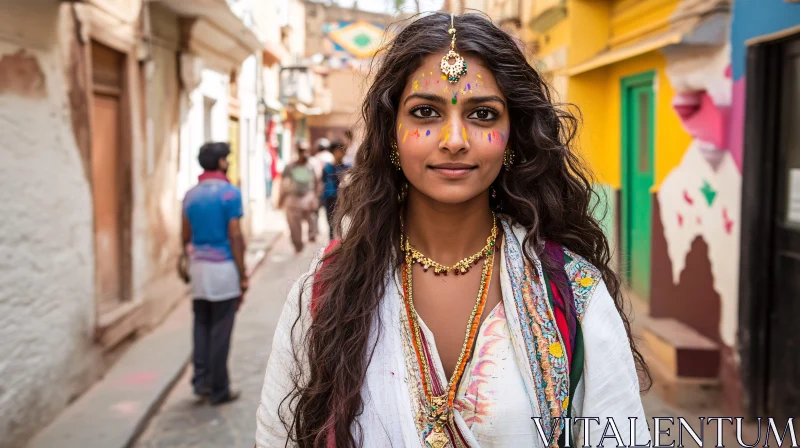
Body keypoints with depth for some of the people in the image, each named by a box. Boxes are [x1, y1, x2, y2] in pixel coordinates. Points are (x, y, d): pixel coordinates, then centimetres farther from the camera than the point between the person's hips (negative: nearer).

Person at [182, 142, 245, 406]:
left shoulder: (190, 195, 9)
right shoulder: (230, 193, -9)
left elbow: (186, 237, 12)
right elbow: (235, 237, -12)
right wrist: (243, 276, -7)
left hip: (198, 267, 6)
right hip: (224, 268, -6)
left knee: (202, 327, 14)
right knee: (220, 331, 1)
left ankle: (201, 381, 16)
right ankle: (219, 390, 9)